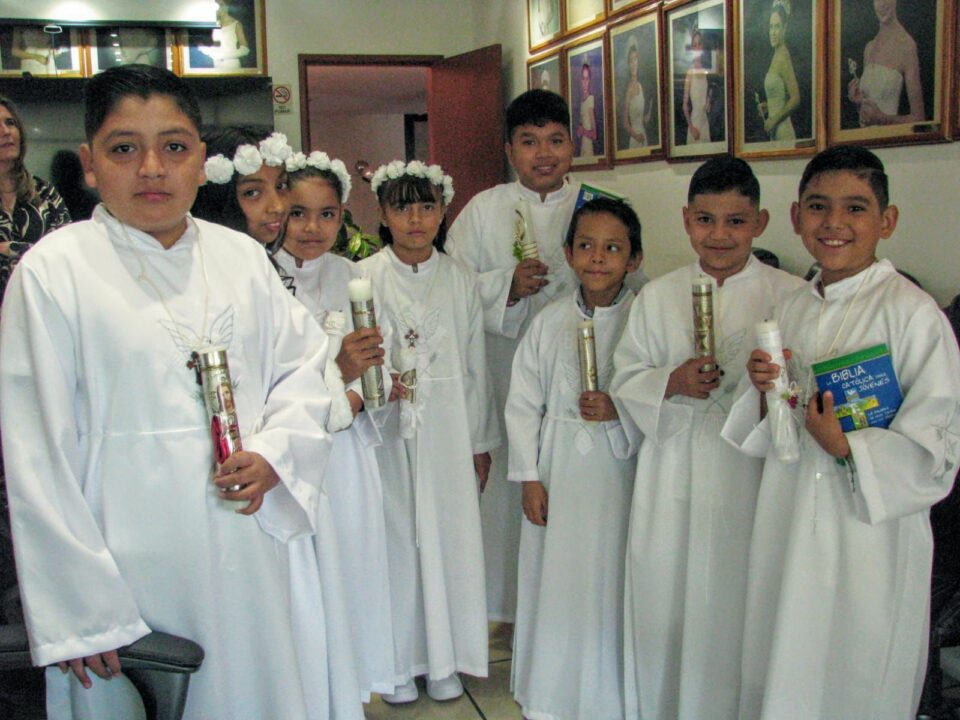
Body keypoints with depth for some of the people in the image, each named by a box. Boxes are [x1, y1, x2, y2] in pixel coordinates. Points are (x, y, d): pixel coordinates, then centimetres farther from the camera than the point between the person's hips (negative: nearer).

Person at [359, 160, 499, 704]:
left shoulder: (462, 280, 5)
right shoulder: (363, 278, -1)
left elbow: (476, 364, 8)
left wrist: (481, 442, 9)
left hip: (447, 429, 2)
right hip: (386, 431, -1)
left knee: (448, 537, 6)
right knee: (395, 537, 3)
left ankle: (445, 659, 22)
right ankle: (400, 662, 20)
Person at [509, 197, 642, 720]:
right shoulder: (549, 322, 3)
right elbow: (523, 402, 5)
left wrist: (619, 412, -19)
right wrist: (528, 477, 1)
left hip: (619, 474, -2)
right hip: (557, 474, 2)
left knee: (611, 579, 1)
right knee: (553, 577, 9)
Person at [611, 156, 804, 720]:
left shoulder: (790, 297, -2)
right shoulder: (658, 296, 7)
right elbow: (626, 380, 6)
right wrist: (671, 383, -12)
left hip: (750, 477, -2)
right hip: (672, 477, 3)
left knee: (737, 606, 4)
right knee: (661, 599, 9)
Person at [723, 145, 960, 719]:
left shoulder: (912, 312, -13)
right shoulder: (792, 309, 7)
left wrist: (845, 447, -25)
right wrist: (764, 393, -5)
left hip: (870, 536, -6)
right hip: (789, 524, 6)